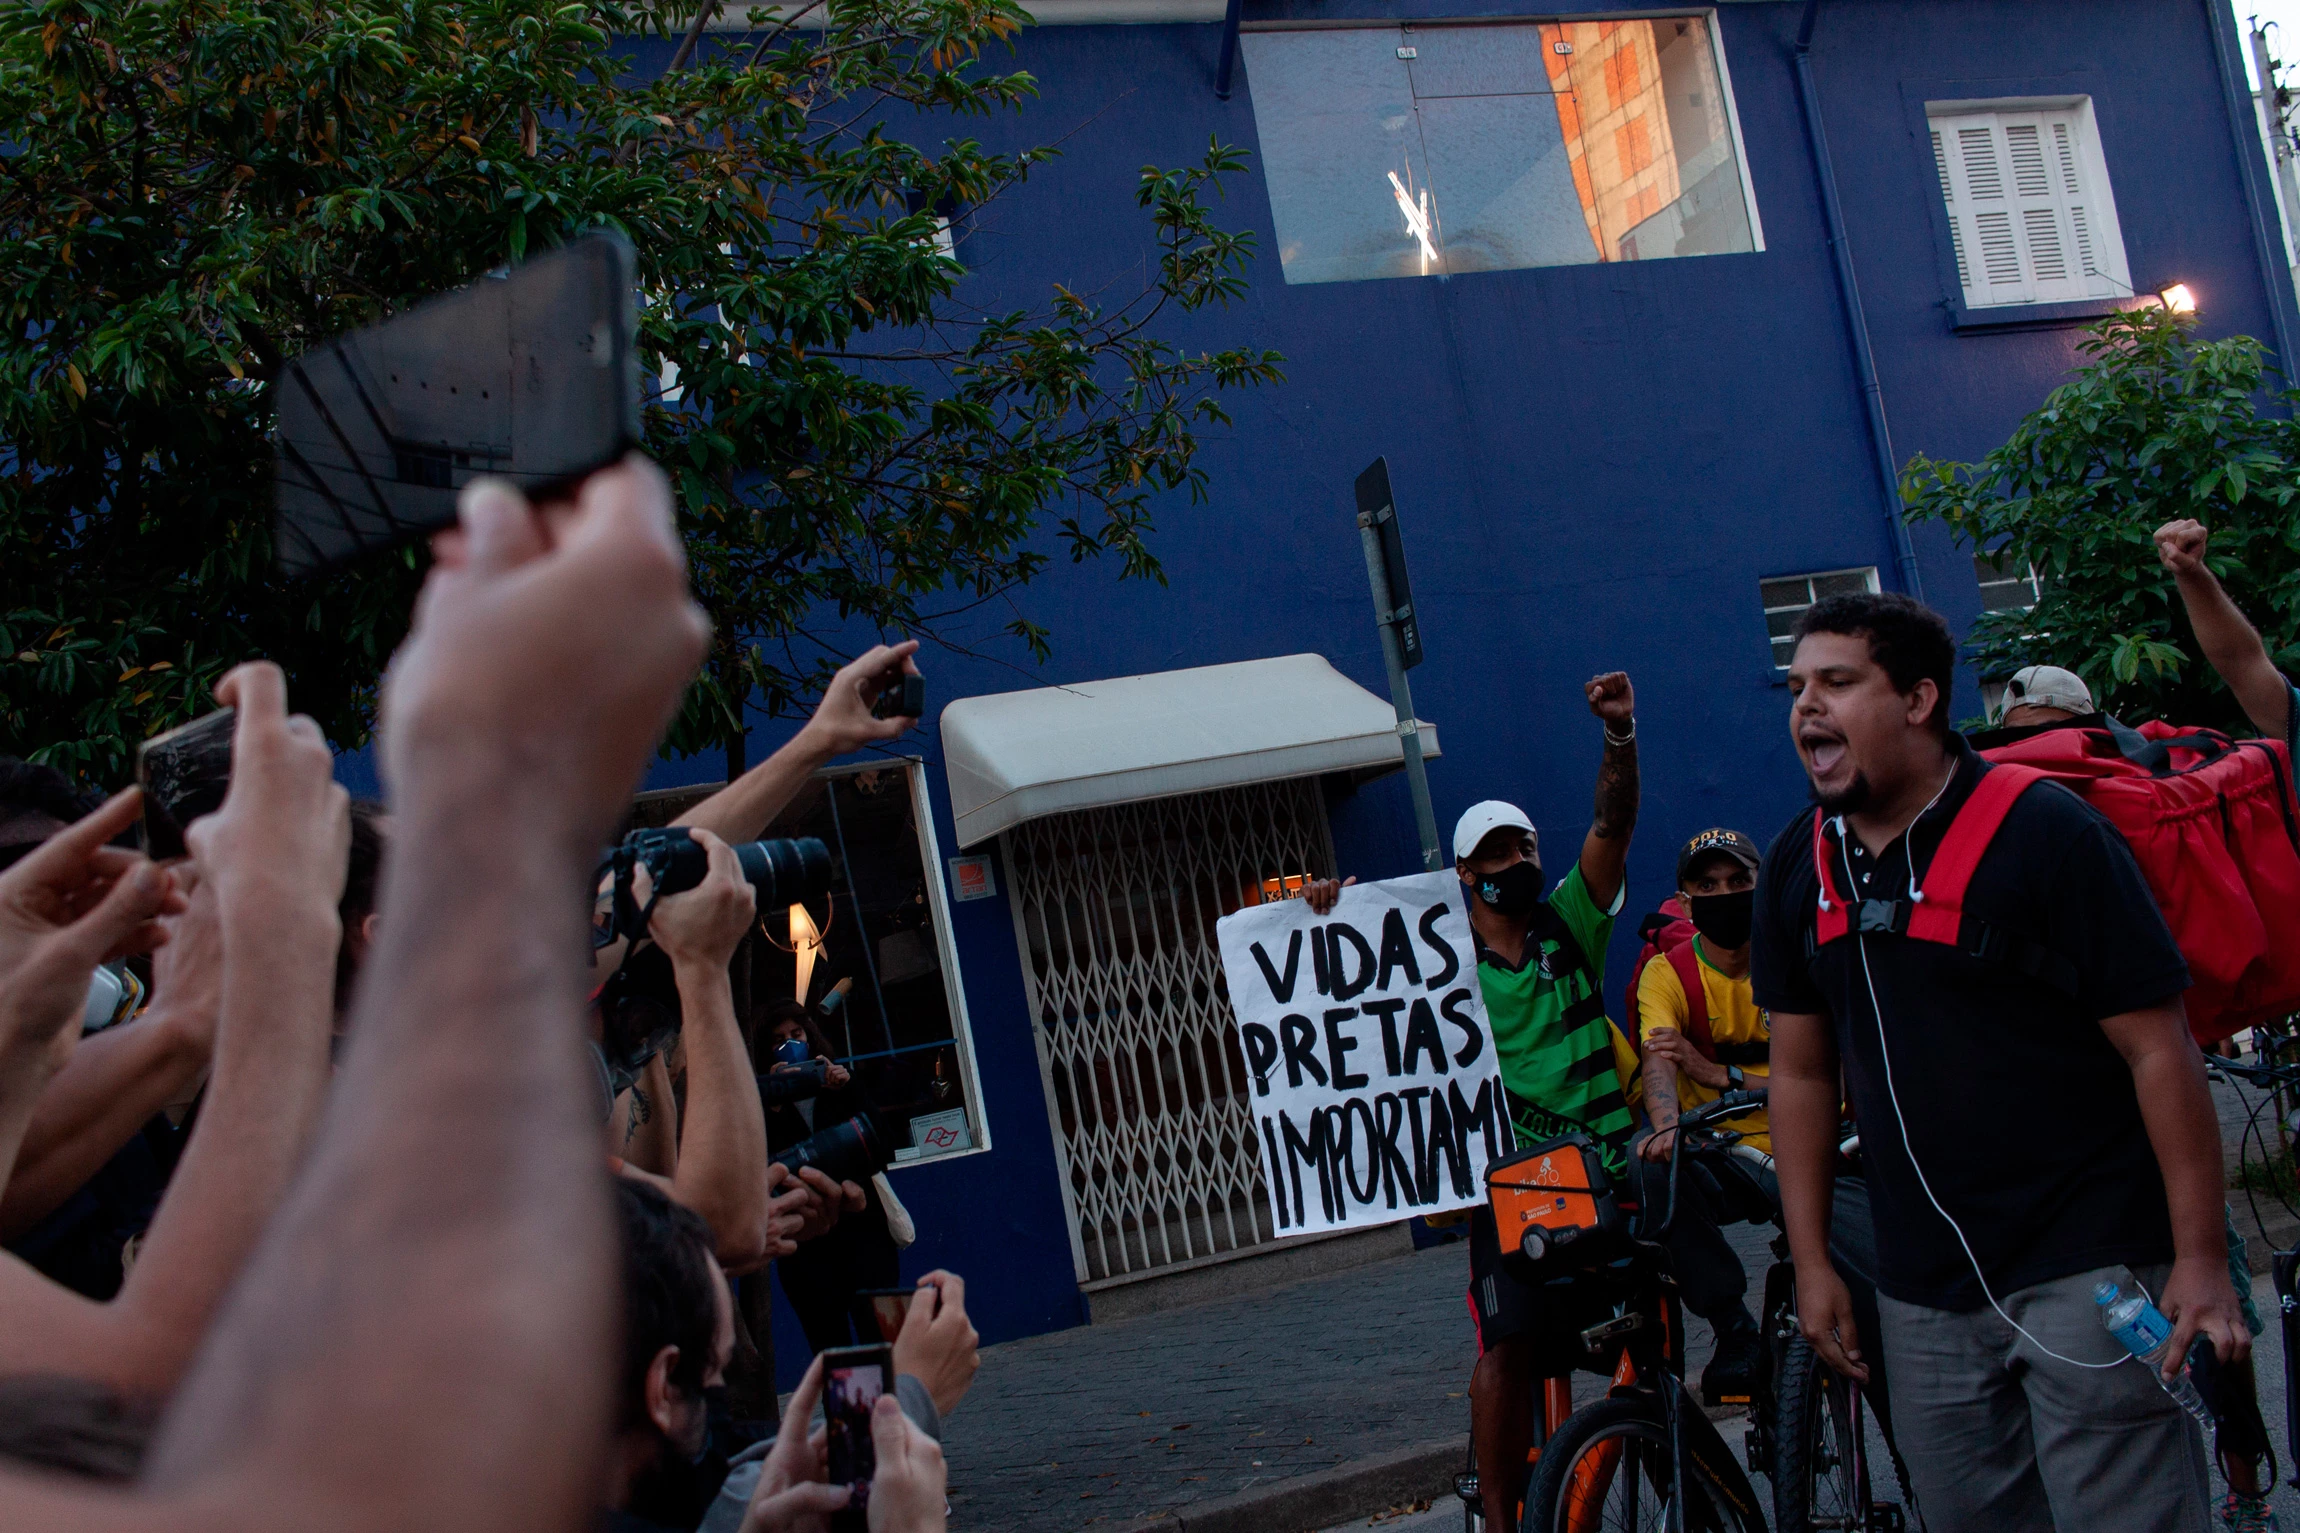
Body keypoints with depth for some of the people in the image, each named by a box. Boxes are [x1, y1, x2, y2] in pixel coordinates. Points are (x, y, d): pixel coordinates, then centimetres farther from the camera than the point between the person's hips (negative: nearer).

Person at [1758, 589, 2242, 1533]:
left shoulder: (2047, 833, -11)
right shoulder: (1796, 867, 6)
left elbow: (2158, 1048, -12)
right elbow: (1802, 1072, 12)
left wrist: (2200, 1258, -14)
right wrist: (1811, 1262, 9)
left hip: (2091, 1271, -5)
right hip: (1923, 1293, 5)